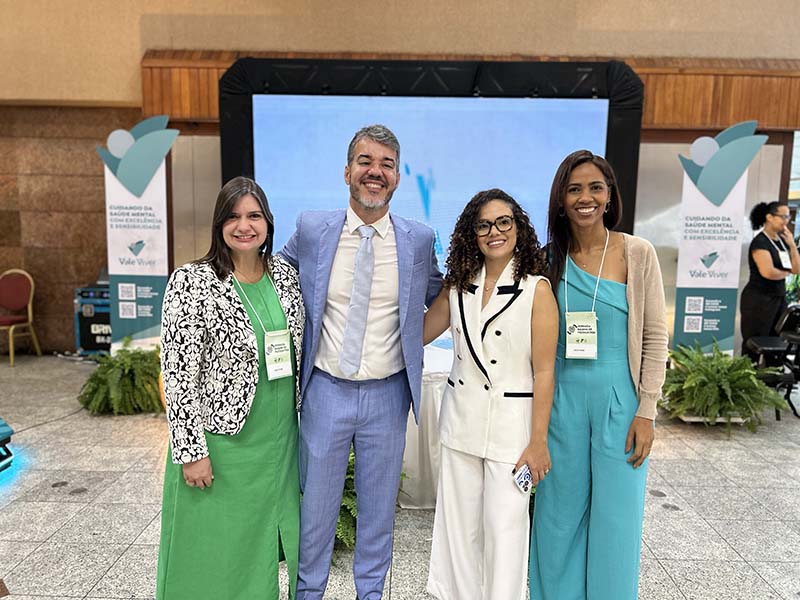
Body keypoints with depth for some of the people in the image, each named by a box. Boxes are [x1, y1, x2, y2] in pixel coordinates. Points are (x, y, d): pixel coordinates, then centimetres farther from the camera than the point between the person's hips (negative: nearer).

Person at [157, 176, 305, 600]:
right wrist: (191, 450, -14)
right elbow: (178, 375, -14)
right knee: (217, 550, 12)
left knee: (267, 543, 20)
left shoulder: (284, 274, 2)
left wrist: (300, 418, 14)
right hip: (223, 441, -5)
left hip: (281, 440, 5)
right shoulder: (191, 283, -14)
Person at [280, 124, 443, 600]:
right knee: (315, 506, 15)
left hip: (387, 395, 1)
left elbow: (437, 299, 14)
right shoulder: (311, 229, -5)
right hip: (326, 392, 0)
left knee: (378, 507, 17)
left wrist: (411, 344, 4)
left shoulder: (419, 239, -4)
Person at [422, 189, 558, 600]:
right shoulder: (458, 285, 5)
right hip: (461, 421, 5)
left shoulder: (537, 289, -9)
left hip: (511, 423, -4)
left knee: (504, 528, 5)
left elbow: (543, 371, -10)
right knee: (459, 524, 14)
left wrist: (538, 442, -10)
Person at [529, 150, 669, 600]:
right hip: (563, 398, 2)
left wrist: (646, 411, -7)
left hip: (619, 399, -2)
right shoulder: (551, 258, 2)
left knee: (615, 516, 9)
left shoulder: (638, 253, -4)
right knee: (561, 512, 13)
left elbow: (655, 337, -3)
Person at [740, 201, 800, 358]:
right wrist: (785, 273, -5)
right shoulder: (760, 242, -14)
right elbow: (768, 272, -26)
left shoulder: (782, 240, 10)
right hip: (759, 299, -8)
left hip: (779, 298, 8)